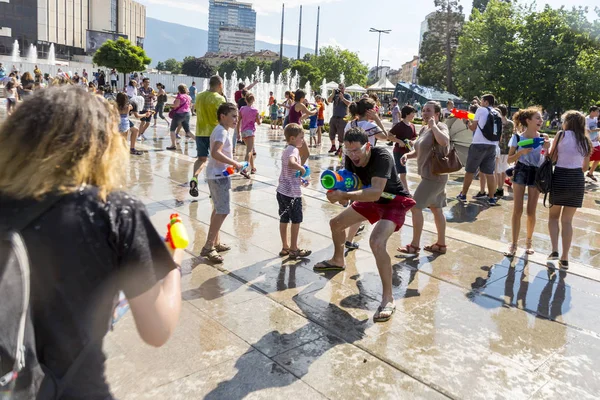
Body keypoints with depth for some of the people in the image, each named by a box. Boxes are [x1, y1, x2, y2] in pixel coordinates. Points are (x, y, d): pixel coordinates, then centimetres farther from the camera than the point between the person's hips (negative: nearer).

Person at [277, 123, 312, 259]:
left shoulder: (286, 150, 13)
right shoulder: (293, 150, -16)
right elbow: (291, 163, -39)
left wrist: (300, 179, 17)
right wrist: (302, 169, -24)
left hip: (282, 190, 9)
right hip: (292, 193, -9)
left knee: (284, 220, 14)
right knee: (296, 221, 5)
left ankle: (285, 248, 25)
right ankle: (293, 250, 14)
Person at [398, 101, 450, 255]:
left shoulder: (440, 127, -15)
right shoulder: (424, 129, 11)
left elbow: (444, 141, -39)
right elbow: (419, 151, 21)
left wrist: (433, 125, -27)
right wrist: (407, 155, 1)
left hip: (435, 176, -10)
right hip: (429, 175, 10)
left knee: (416, 207, -7)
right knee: (436, 208, 14)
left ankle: (415, 245, 3)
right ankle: (441, 244, 24)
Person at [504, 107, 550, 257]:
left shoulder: (543, 138, -3)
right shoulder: (517, 137, -7)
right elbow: (509, 159, -4)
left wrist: (547, 148, -17)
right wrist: (522, 152, -20)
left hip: (536, 174, 1)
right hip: (520, 172, -1)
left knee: (531, 212, 5)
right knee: (517, 210, -1)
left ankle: (529, 241, 24)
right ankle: (514, 243, 9)